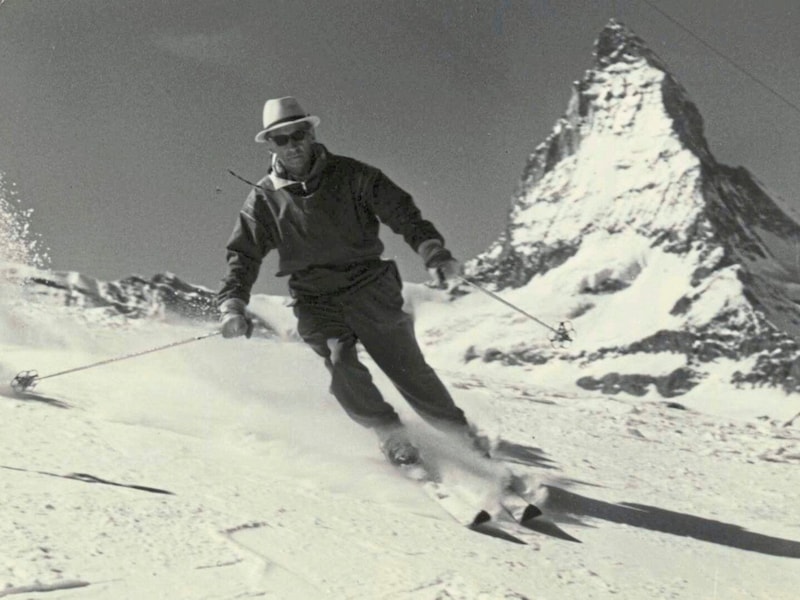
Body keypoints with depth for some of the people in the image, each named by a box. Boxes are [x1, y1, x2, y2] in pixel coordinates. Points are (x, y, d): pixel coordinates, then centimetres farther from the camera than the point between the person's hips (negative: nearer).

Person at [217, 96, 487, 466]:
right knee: (340, 363, -21)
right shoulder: (265, 199, 4)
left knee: (405, 364, -3)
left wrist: (432, 251, -19)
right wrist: (232, 304, -12)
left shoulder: (349, 175, 0)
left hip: (369, 287, -1)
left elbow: (400, 212, -3)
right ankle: (390, 434, -4)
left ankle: (459, 431, 12)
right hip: (316, 302, 1)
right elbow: (243, 255, 4)